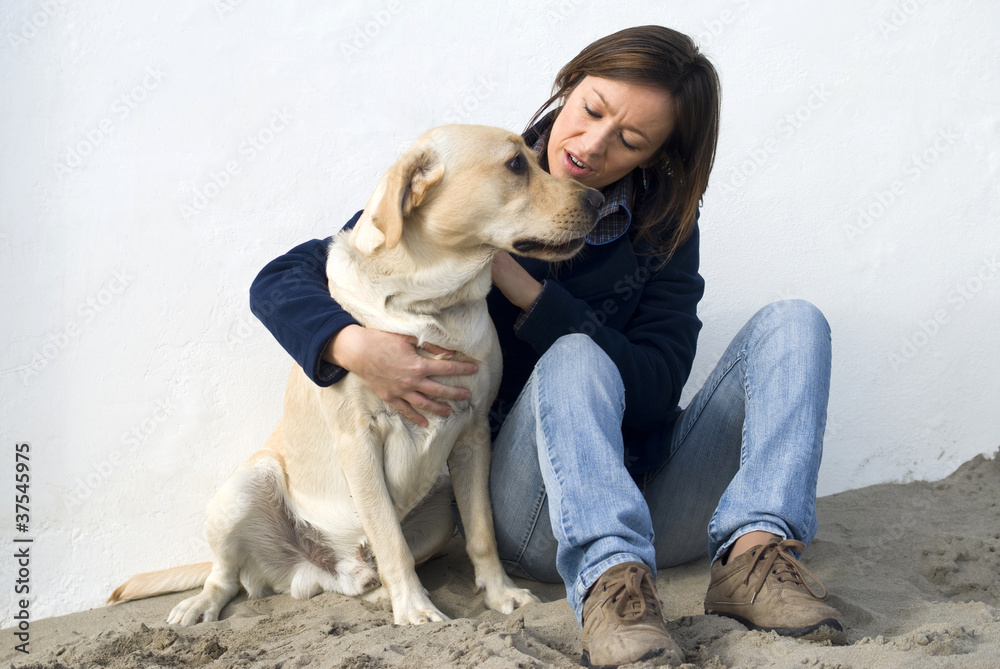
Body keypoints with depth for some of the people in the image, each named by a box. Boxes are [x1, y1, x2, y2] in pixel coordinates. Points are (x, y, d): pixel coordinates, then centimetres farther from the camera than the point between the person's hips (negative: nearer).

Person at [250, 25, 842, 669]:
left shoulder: (663, 226, 2)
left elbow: (654, 394, -10)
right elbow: (279, 282, -5)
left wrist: (521, 287, -18)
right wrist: (356, 347, -28)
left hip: (652, 505, 3)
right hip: (534, 516, -3)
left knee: (793, 321, -13)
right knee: (574, 357, -32)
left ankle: (753, 550, -33)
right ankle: (609, 577, -49)